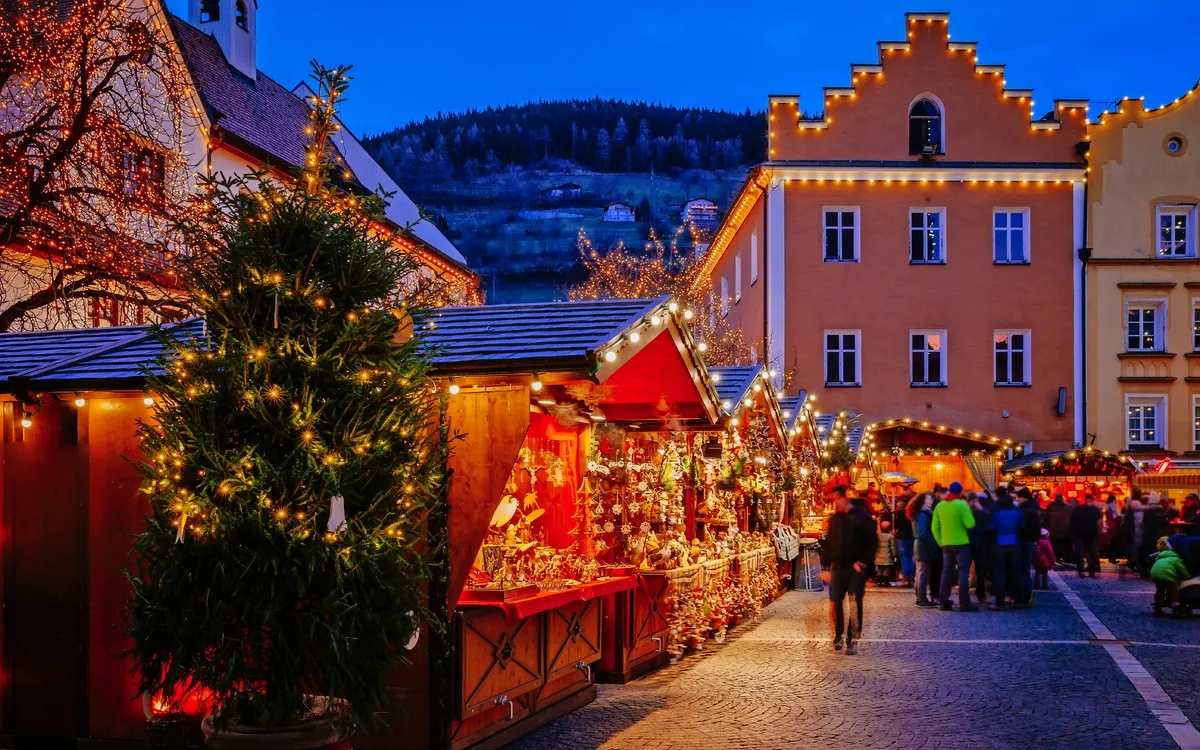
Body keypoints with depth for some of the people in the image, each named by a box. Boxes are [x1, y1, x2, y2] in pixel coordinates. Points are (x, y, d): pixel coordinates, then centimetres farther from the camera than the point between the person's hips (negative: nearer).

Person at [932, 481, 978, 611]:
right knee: (963, 572, -3)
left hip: (946, 544, 5)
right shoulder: (962, 504, -10)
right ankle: (964, 603, -8)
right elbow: (970, 524, -17)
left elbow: (935, 527, 4)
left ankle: (944, 602, 7)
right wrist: (970, 514, 2)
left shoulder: (940, 505, 6)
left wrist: (940, 542, 9)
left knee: (947, 571, 10)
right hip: (961, 543, -5)